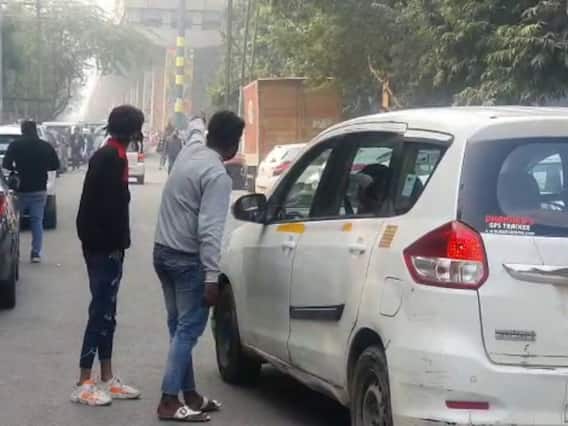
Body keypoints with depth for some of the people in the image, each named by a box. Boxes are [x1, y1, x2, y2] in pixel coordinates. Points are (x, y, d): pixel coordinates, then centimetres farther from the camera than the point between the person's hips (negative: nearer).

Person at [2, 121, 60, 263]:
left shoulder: (15, 145, -7)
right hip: (39, 190, 2)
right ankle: (36, 253, -3)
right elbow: (55, 165, 6)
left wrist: (16, 169, 8)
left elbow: (6, 165, -10)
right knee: (37, 222, 5)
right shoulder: (45, 146, 0)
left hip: (21, 190, -2)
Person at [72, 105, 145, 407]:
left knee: (106, 312, 12)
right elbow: (110, 205, -22)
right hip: (103, 247, -10)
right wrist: (115, 244, -19)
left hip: (107, 246, 10)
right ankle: (83, 384, -4)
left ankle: (107, 379, 19)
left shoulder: (111, 156, 14)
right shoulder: (110, 158, -16)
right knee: (101, 312, -7)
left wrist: (118, 244, 13)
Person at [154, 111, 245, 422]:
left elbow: (199, 133, 34)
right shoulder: (217, 175, -19)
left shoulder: (191, 149, 5)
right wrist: (212, 277, -25)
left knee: (180, 328, 12)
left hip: (164, 251, 9)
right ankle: (169, 402, -8)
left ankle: (189, 394, 18)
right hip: (187, 259, -9)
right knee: (188, 330, -6)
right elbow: (209, 231, -25)